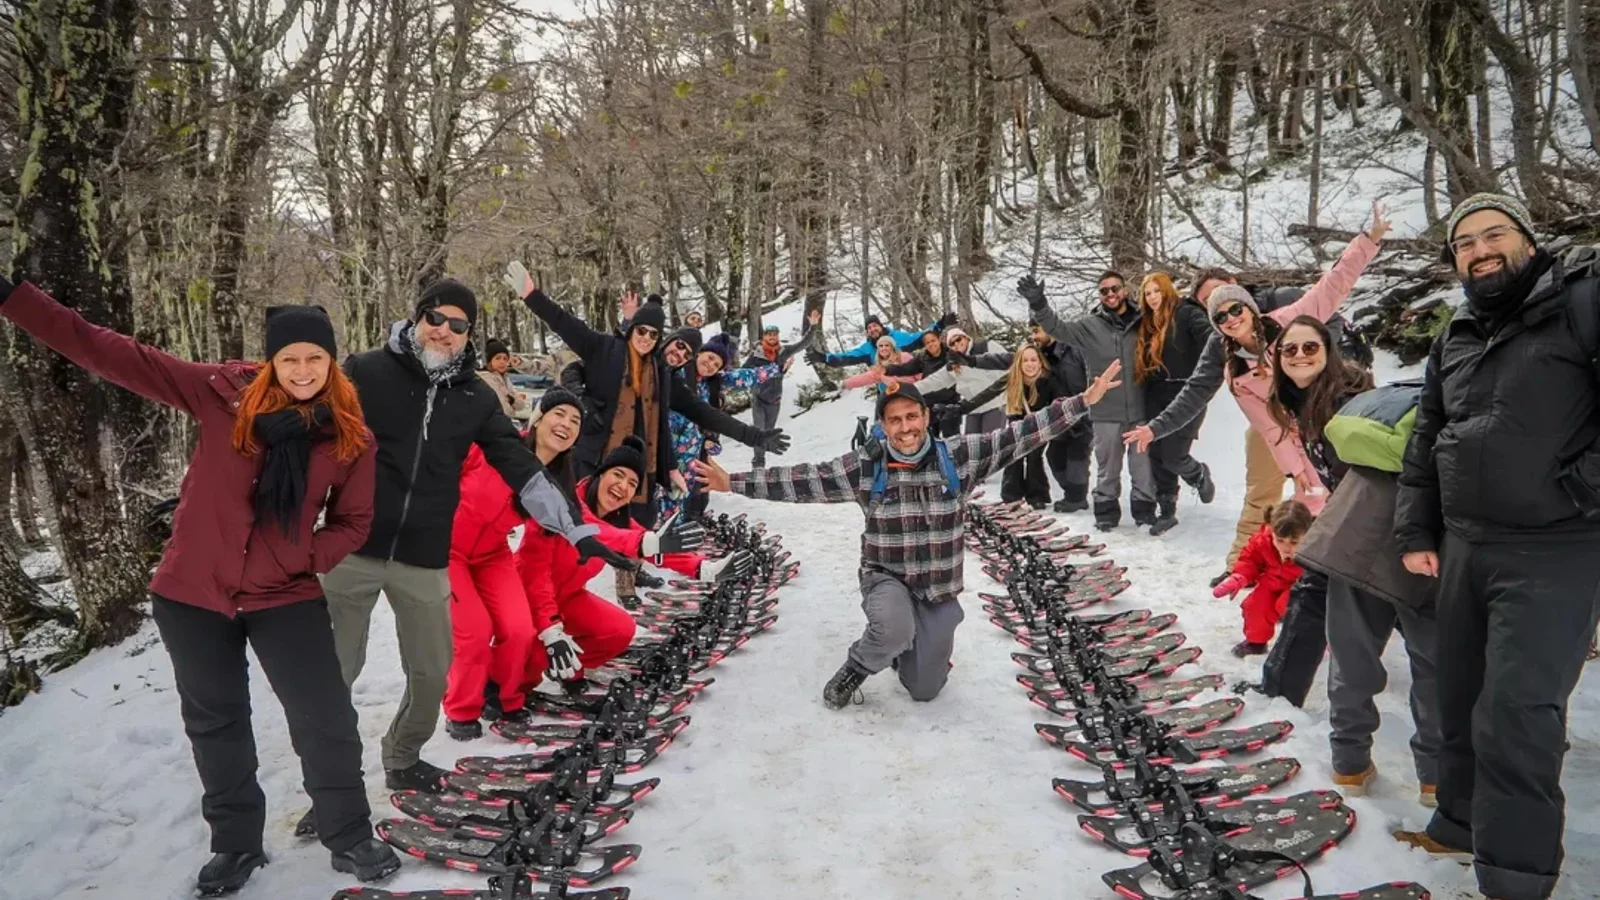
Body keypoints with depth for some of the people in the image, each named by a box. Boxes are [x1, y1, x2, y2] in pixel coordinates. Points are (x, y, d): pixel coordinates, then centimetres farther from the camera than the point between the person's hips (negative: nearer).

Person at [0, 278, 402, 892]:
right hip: (192, 592, 1)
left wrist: (307, 559, -14)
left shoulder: (350, 437, -6)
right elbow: (115, 356, -10)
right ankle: (236, 844, 35)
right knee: (215, 723, 15)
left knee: (326, 719, 2)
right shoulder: (222, 393, -9)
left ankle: (350, 839, 24)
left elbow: (353, 521, 3)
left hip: (285, 595, 0)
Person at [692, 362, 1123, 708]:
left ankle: (919, 646, 45)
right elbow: (802, 480, -11)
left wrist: (1084, 401, -15)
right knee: (894, 629, -36)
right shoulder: (865, 466, -9)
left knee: (924, 690, 9)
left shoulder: (958, 457, -8)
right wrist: (733, 482, -17)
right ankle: (857, 667, -1)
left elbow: (1018, 435, -10)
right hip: (886, 578, -2)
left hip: (939, 588, 2)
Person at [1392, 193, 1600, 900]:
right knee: (1461, 697, 16)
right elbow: (1424, 443, 20)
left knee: (1515, 714, -10)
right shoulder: (1453, 342, 15)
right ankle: (1464, 821, 33)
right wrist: (1415, 532, 15)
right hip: (1463, 547, 7)